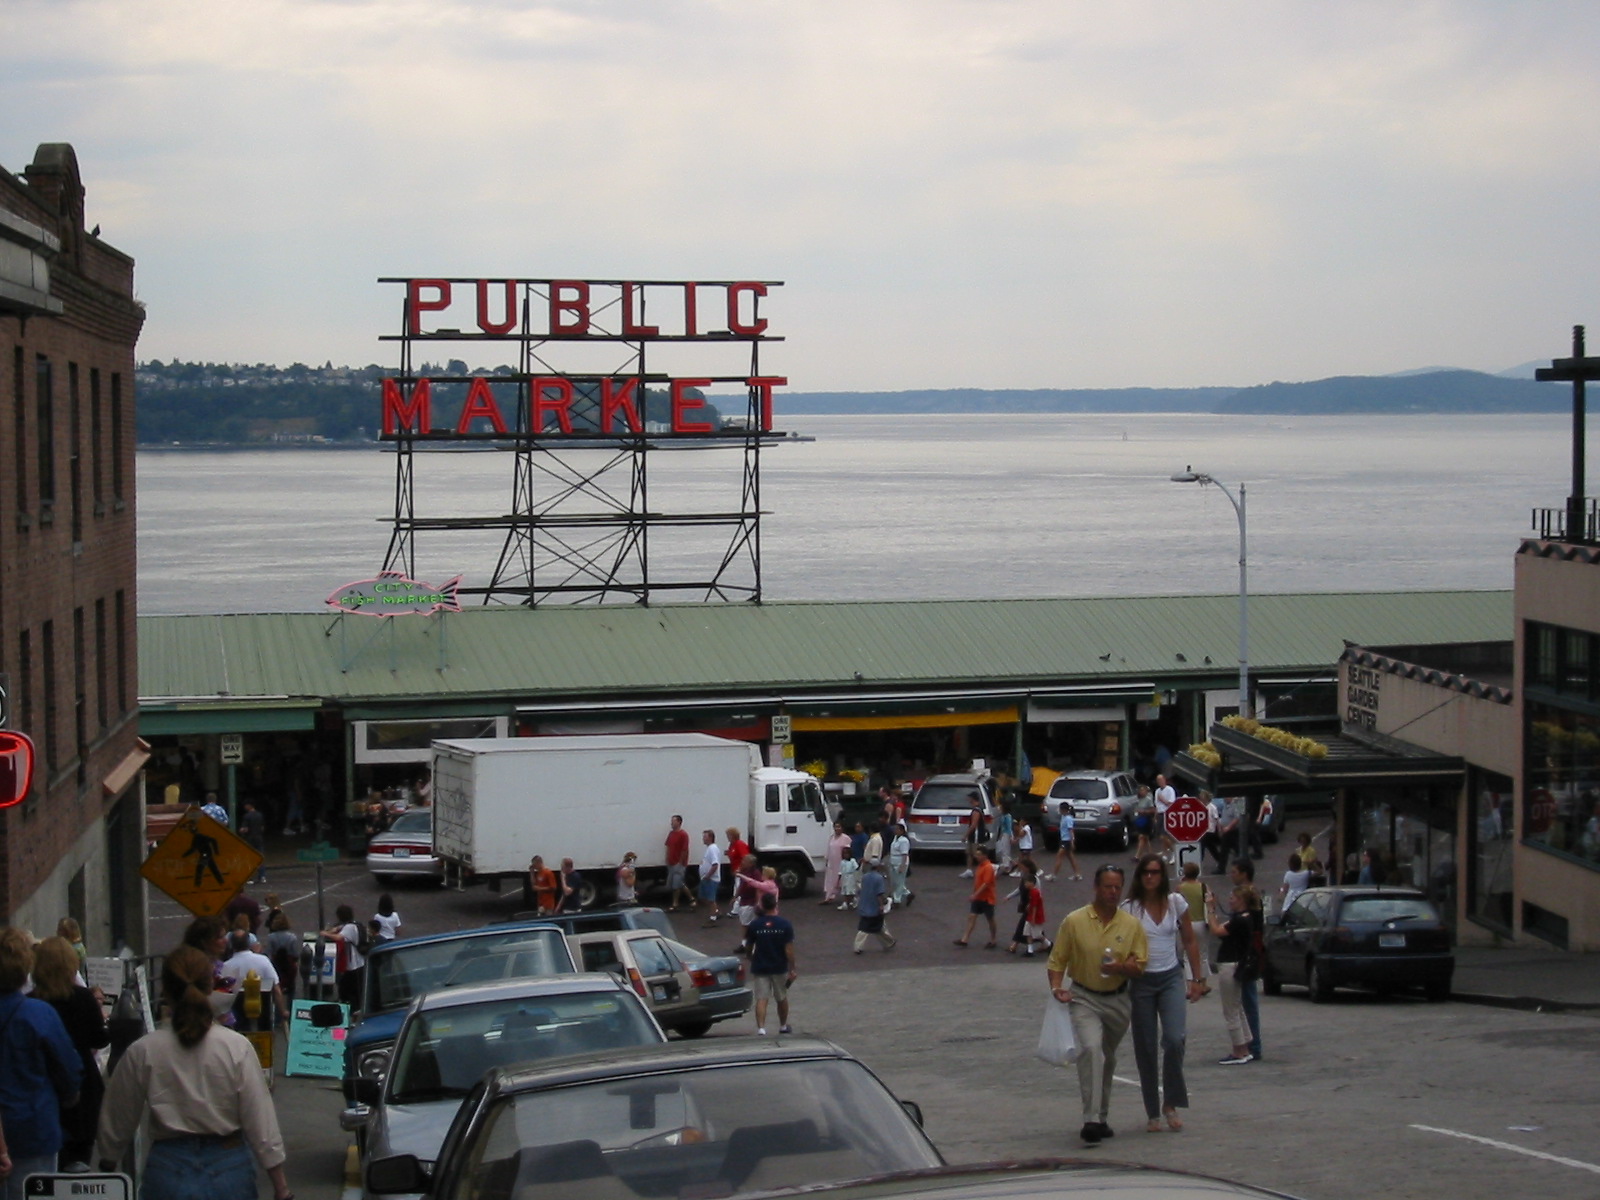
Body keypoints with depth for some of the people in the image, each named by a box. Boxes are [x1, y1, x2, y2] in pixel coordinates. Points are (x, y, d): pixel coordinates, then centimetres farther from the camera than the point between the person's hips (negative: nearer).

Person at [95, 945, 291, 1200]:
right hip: (228, 1169, -1)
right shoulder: (236, 1048, -9)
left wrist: (106, 1168, 22)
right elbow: (262, 1124, -7)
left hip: (168, 1172, 1)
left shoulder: (142, 1053, -6)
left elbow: (117, 1124, 5)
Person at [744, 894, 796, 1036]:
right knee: (782, 998, 18)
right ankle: (783, 1026, 34)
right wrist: (791, 969, -4)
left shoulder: (754, 925, -5)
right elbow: (789, 950, -10)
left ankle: (761, 1028, -19)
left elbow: (748, 947, 5)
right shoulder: (785, 925, -8)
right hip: (780, 968, 1)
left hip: (759, 967, -1)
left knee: (761, 999, -3)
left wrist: (751, 960, 25)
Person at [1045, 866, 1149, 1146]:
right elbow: (1056, 960, -2)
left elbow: (1139, 966, -1)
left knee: (1108, 1059, 17)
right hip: (1084, 998, -4)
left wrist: (1120, 967, -21)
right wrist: (1056, 987, -19)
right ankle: (1091, 1120, -28)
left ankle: (1102, 1118, 34)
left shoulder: (1131, 925, 0)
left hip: (1118, 1000, 4)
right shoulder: (1074, 921, -6)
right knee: (1091, 1049, -24)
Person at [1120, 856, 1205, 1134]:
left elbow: (1190, 941, 9)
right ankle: (1153, 1114, 12)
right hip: (1141, 982, 0)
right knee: (1146, 1048, 2)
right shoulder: (1129, 908, -3)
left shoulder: (1176, 902, 2)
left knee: (1175, 1038, -18)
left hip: (1171, 978, 0)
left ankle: (1171, 1103, -1)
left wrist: (1196, 978, 7)